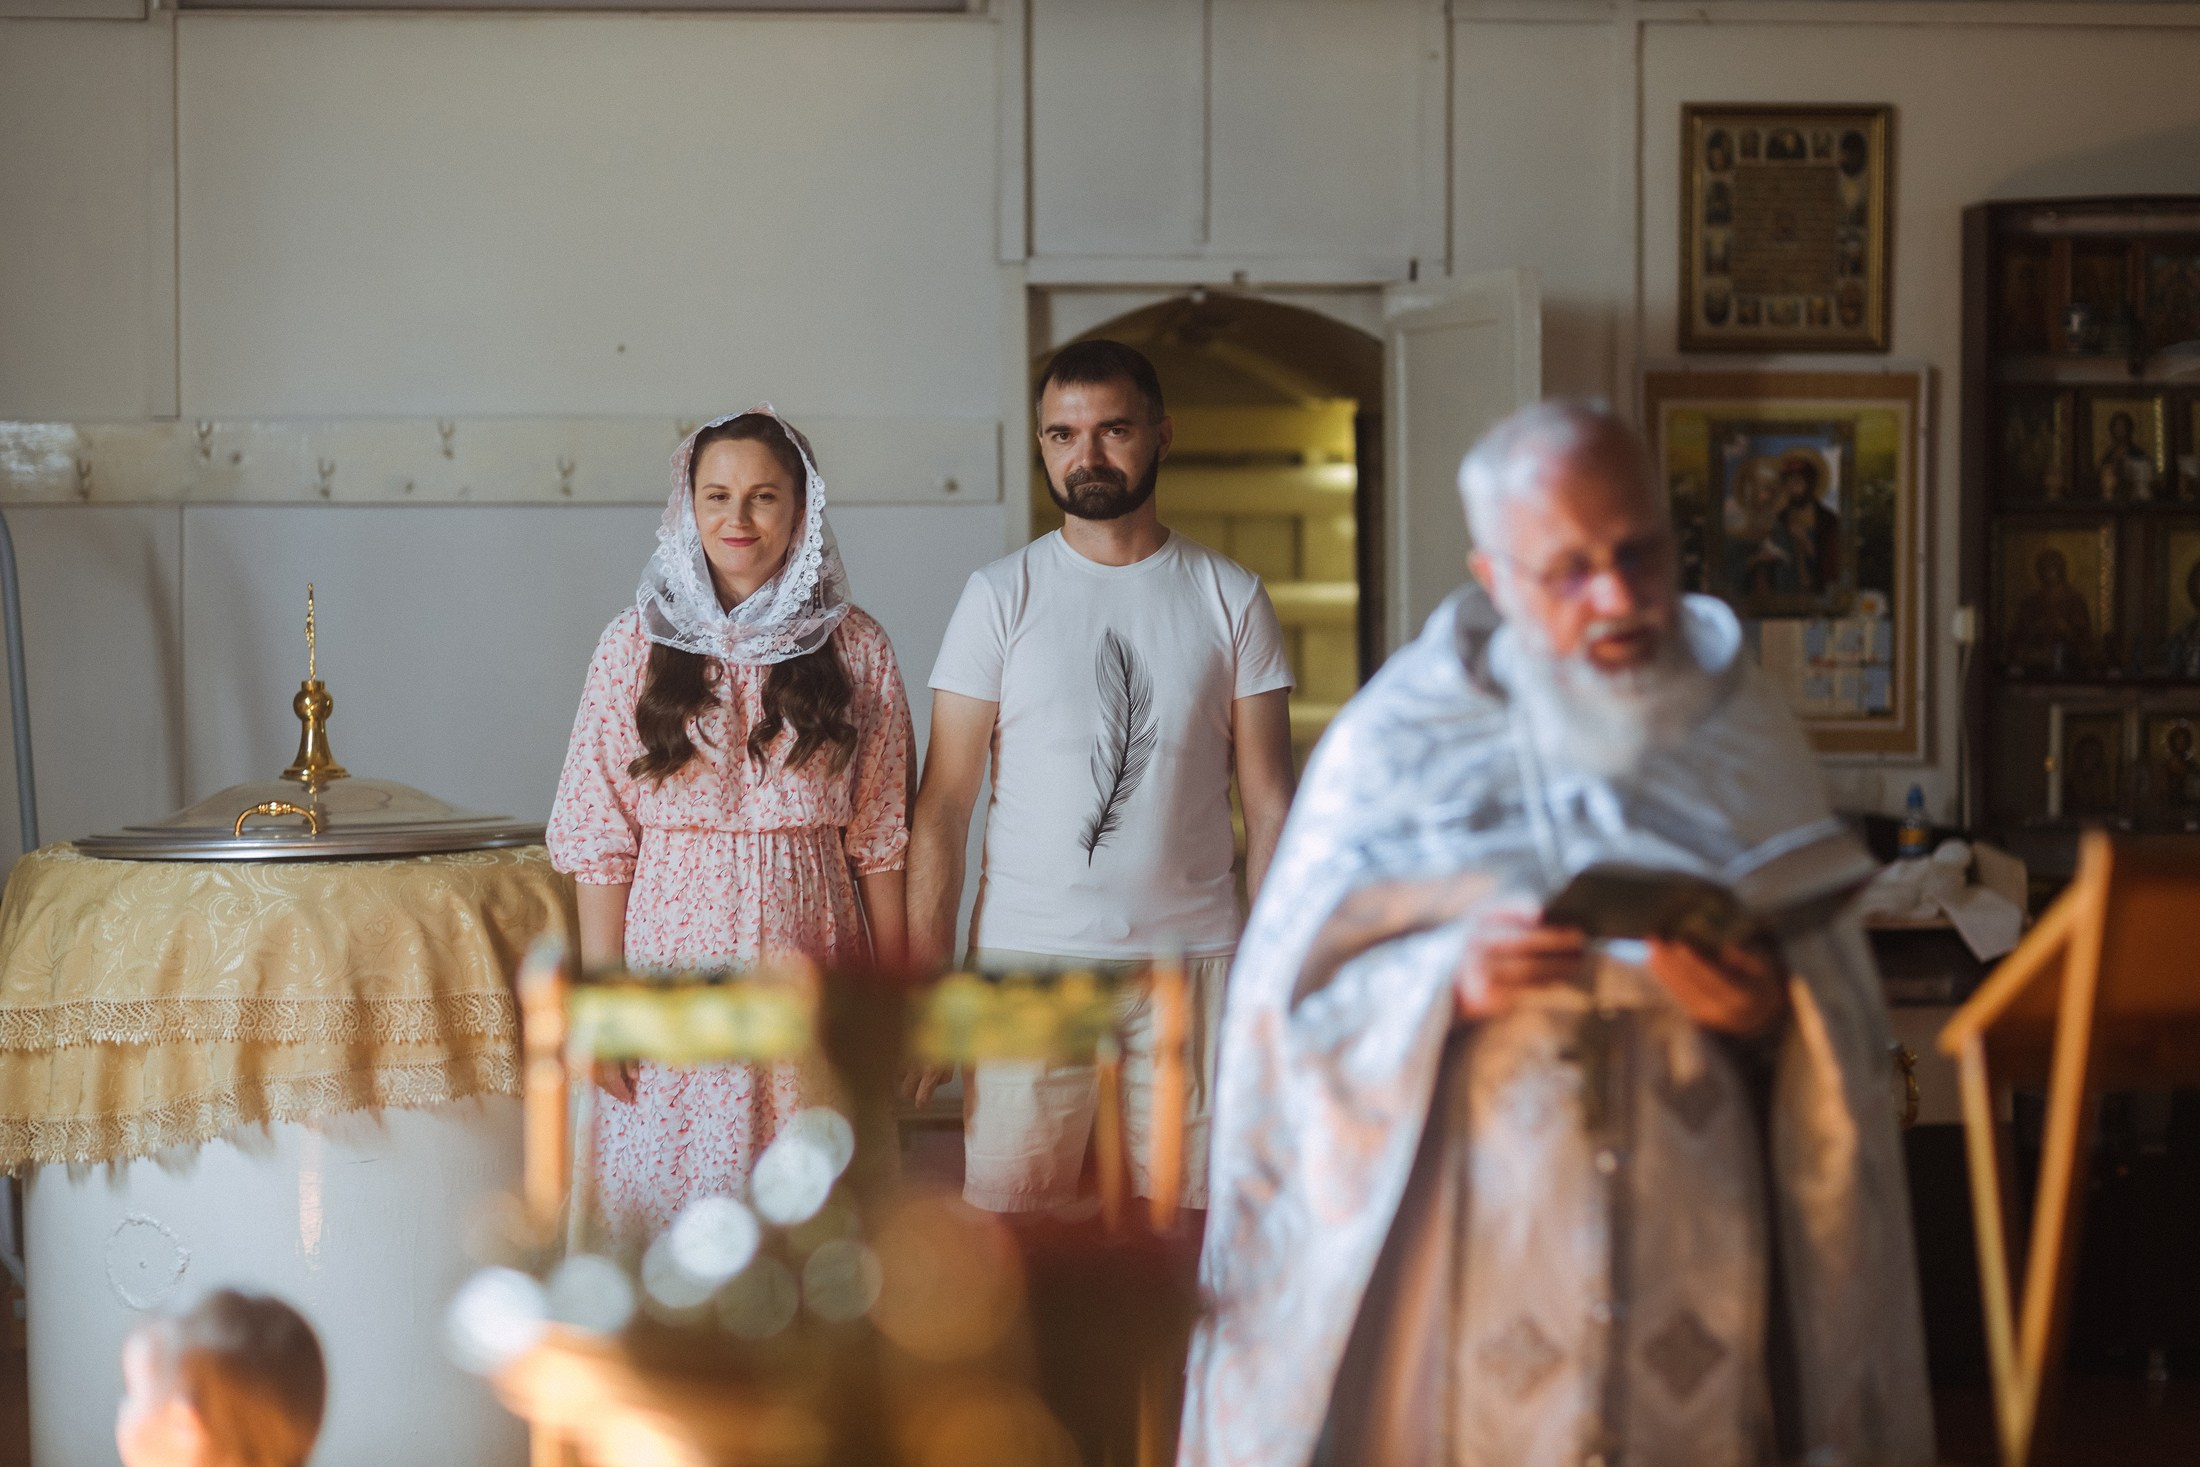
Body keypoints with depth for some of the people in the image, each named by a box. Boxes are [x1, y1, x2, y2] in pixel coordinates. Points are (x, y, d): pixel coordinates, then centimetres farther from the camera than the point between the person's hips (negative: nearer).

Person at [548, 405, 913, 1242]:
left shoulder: (855, 649, 5)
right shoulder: (638, 643, 3)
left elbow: (878, 834, 6)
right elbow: (598, 830, 1)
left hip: (809, 964, 1)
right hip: (672, 968, 0)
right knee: (671, 1227, 0)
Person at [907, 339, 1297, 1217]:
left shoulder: (1231, 600, 6)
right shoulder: (1000, 597, 3)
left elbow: (1268, 806, 6)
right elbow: (944, 803, 1)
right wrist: (921, 981, -6)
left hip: (1192, 957, 1)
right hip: (1026, 961, -1)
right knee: (1007, 1225, -3)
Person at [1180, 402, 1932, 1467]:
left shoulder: (1749, 738, 5)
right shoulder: (1395, 742, -1)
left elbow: (1845, 1044, 5)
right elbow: (1290, 1012, -2)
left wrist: (1774, 1012, -16)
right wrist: (1447, 987, -18)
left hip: (1701, 1271, 2)